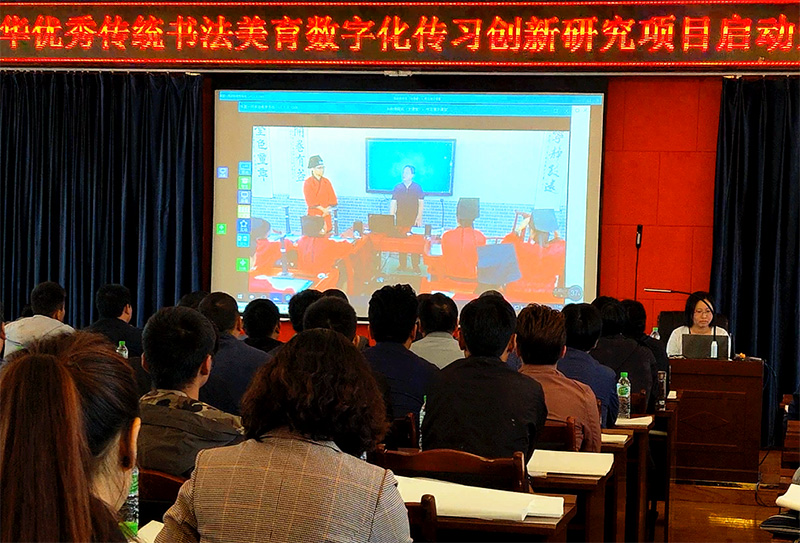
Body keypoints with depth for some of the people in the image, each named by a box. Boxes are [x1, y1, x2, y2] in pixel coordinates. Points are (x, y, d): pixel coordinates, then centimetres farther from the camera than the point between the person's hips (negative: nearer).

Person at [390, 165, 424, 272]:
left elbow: (421, 203, 2)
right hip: (400, 220, 2)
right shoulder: (398, 187, 7)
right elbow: (393, 202, 6)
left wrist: (419, 218, -6)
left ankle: (416, 265, 6)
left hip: (414, 220, -2)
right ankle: (402, 265, 13)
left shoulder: (417, 187, 3)